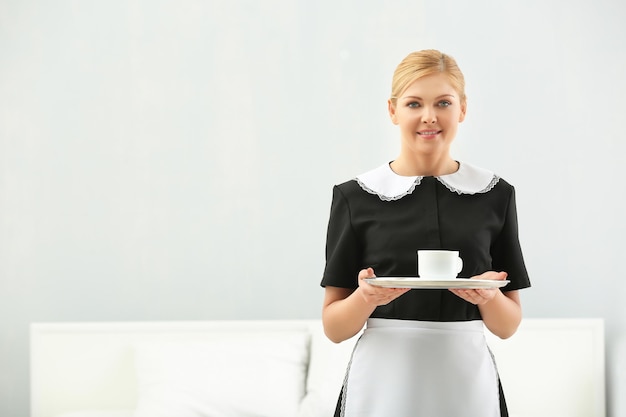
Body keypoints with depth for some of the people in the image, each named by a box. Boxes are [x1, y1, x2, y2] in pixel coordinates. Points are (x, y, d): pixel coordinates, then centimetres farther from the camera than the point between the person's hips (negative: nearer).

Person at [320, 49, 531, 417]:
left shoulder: (495, 195, 3)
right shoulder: (356, 197, -1)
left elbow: (507, 325, 7)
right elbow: (334, 326, 1)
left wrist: (488, 296, -12)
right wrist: (368, 296, -18)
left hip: (466, 381, 1)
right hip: (382, 382, -1)